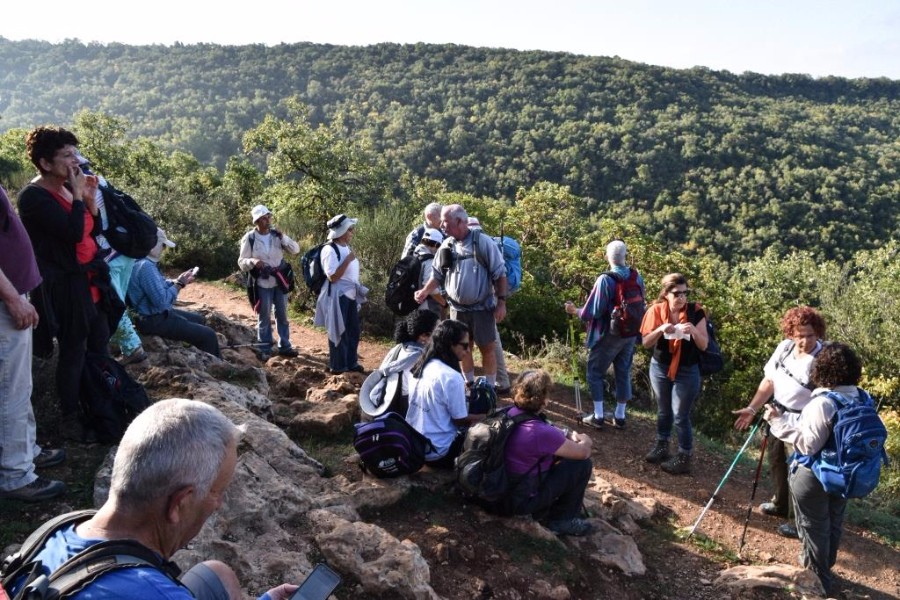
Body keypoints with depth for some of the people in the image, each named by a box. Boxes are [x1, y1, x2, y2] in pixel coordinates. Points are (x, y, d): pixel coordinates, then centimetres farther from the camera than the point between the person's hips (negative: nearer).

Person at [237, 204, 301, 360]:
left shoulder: (276, 234, -1)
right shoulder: (249, 238, -9)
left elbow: (296, 249, -3)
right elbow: (241, 262, -6)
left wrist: (283, 238, -18)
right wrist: (252, 261, -27)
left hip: (280, 281, 3)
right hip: (262, 284, -3)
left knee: (282, 315, 12)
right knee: (264, 318, 5)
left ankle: (284, 346, 23)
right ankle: (265, 349, 16)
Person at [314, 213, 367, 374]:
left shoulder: (347, 247, 9)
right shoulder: (330, 249, -17)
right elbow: (332, 276, -22)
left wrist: (359, 289, 13)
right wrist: (348, 260, -23)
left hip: (350, 295, 8)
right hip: (338, 296, -8)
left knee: (353, 330, 15)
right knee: (339, 332, 3)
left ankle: (351, 362, 29)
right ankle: (337, 366, 16)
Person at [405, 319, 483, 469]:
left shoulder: (421, 367, 1)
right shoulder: (451, 377, -23)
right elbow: (460, 420, -14)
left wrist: (462, 388, 13)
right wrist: (485, 416, 2)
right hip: (437, 452, -8)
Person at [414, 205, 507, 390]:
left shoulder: (482, 242, -12)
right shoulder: (446, 246, 1)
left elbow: (499, 273, -8)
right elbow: (437, 274, 10)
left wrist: (501, 302, -11)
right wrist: (425, 291, -7)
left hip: (482, 308, -4)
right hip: (457, 309, 4)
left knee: (487, 348, 4)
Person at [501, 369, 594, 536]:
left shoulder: (510, 414, -6)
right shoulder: (541, 432, -30)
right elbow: (584, 452, -14)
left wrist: (569, 435, 4)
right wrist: (585, 441, 8)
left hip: (503, 489, 8)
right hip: (522, 500, -8)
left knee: (558, 449, 18)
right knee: (583, 464, -4)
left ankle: (544, 510, 26)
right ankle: (562, 520, 11)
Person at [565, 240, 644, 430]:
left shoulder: (605, 279, -21)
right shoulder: (637, 277, -3)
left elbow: (593, 312, -19)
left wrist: (575, 311, -1)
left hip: (609, 335, -6)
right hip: (631, 334, 6)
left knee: (595, 373, 9)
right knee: (623, 374, 15)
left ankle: (598, 416, 9)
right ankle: (620, 417, 23)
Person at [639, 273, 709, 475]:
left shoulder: (696, 312, -13)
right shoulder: (656, 311, -8)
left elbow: (704, 345, -11)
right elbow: (646, 343, -8)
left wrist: (694, 331, -30)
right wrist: (660, 330, -26)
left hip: (687, 372, -3)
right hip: (659, 368, 3)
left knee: (680, 416, 0)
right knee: (663, 411, 18)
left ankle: (684, 458, 14)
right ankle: (661, 447, 36)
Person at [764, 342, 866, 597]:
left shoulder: (822, 403, -30)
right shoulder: (861, 397, -6)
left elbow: (809, 444, -26)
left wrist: (780, 421, -22)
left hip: (813, 476, -8)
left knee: (813, 528, 11)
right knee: (833, 524, 25)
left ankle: (816, 579, 26)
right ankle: (824, 570, 45)